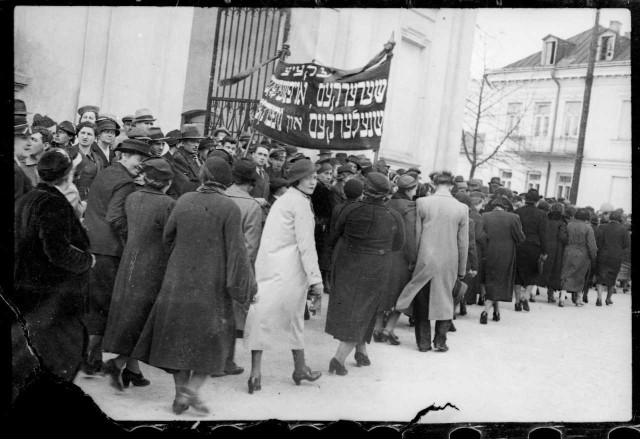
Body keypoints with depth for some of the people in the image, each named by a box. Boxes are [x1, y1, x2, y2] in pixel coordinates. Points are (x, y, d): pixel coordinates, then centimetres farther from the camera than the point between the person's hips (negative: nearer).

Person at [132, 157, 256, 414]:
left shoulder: (184, 201, -1)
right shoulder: (229, 207, -12)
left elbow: (167, 237, 7)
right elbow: (236, 250, -14)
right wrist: (245, 287, -7)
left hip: (179, 281, 4)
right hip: (212, 284, -3)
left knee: (180, 336, 14)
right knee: (212, 338, 11)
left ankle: (180, 394, 18)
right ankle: (192, 389, 0)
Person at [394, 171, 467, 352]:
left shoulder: (421, 203, -6)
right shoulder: (462, 208, -3)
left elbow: (416, 234, -1)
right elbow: (463, 242, 1)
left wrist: (413, 259, 10)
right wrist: (462, 269, 10)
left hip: (425, 260, 0)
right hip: (449, 263, 1)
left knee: (422, 301, 12)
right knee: (444, 300, 15)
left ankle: (423, 342, 16)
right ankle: (440, 341, 17)